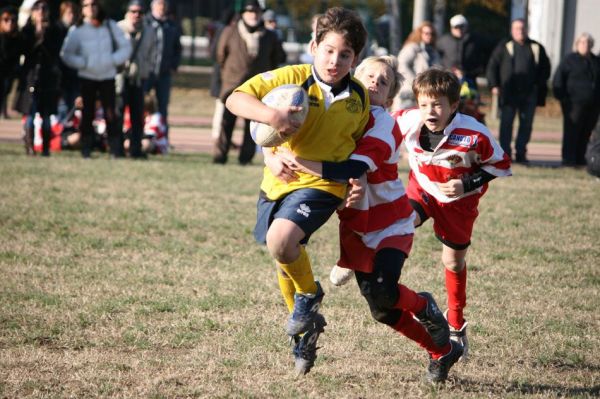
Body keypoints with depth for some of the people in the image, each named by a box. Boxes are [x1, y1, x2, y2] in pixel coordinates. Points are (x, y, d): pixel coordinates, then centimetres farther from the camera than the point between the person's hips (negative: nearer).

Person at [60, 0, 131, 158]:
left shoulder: (111, 26, 3)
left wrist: (113, 60, -6)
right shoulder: (77, 30, -4)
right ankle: (86, 149, 8)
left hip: (107, 76, 1)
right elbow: (66, 54, -5)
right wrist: (83, 63, -14)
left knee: (110, 113, -6)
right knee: (87, 113, 2)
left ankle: (116, 149, -7)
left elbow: (125, 47, 8)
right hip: (86, 77, -1)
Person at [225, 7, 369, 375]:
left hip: (321, 184, -2)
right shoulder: (292, 79, -9)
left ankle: (309, 293, 1)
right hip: (280, 181, 3)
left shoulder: (359, 99, -2)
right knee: (285, 260, 15)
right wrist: (270, 115, -30)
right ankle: (306, 328, 40)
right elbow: (236, 99, -13)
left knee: (281, 240, -29)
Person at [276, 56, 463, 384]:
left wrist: (301, 162, -39)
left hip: (391, 224, -5)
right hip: (356, 227, 5)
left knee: (382, 291, -26)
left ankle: (424, 307, 8)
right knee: (382, 312, 4)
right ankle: (442, 351, 24)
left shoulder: (384, 127, -19)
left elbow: (352, 169, -32)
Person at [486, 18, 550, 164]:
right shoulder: (504, 47, 5)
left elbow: (545, 67, 17)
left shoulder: (536, 48, 10)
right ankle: (505, 154, -1)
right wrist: (494, 85, -4)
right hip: (508, 93, -2)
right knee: (506, 123, -4)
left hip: (529, 94, 2)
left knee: (526, 124, 4)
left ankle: (521, 153, 11)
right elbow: (492, 66, 6)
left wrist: (540, 85, 5)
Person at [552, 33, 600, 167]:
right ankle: (568, 159, -5)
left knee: (586, 132, 6)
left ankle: (580, 158, 13)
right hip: (574, 104, -5)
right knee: (572, 131, -6)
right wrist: (562, 97, -11)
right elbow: (558, 80, -2)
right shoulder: (569, 60, 1)